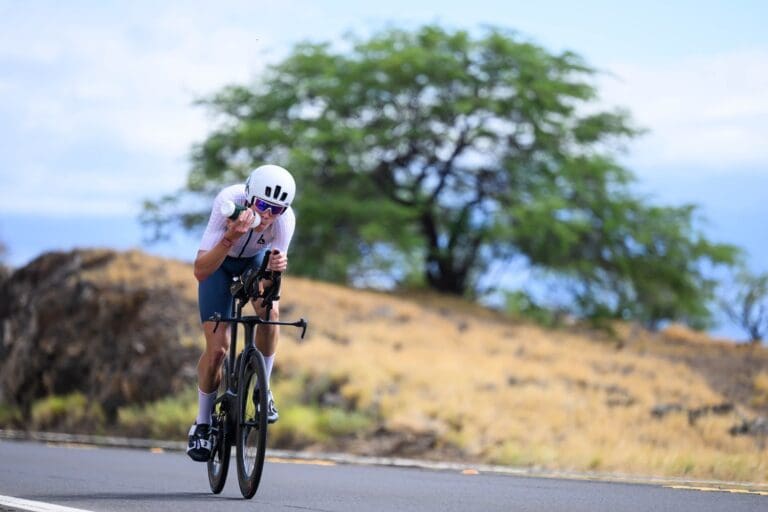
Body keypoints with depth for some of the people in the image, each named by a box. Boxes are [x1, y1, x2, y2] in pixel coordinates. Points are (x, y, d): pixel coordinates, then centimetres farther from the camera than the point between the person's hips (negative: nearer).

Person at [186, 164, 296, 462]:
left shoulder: (285, 219, -33)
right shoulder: (229, 203, -39)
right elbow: (200, 271, -44)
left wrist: (276, 268, -51)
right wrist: (232, 236, -58)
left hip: (256, 258, 2)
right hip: (220, 261, -1)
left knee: (270, 311, -29)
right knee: (217, 348, -11)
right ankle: (202, 423, 11)